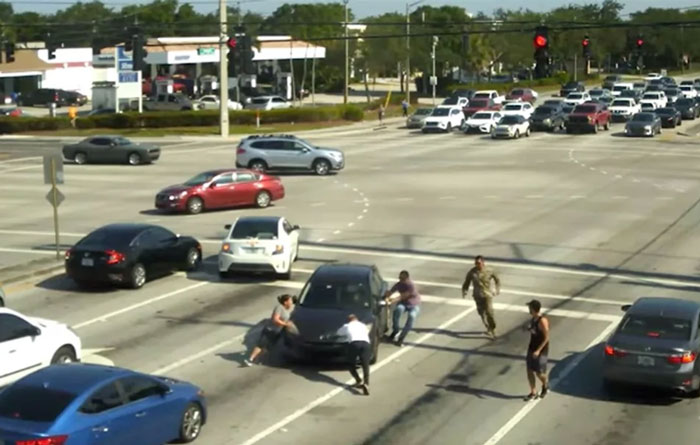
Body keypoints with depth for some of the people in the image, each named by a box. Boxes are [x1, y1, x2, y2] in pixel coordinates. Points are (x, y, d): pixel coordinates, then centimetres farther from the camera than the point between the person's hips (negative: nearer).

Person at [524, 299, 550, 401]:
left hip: (541, 350, -7)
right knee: (530, 371, 7)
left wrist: (538, 350, -24)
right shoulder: (532, 319, 2)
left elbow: (546, 338, -21)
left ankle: (545, 385, 33)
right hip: (531, 348, 7)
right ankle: (533, 393, 18)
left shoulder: (542, 321, -23)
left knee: (539, 373, 2)